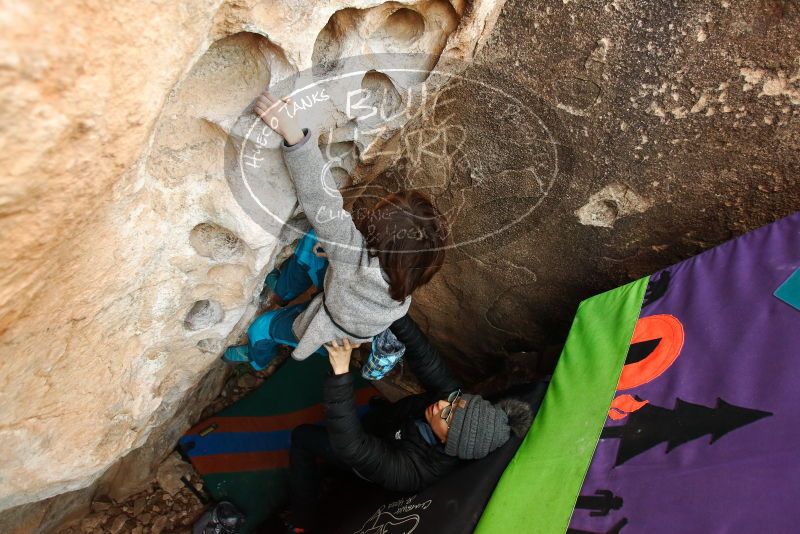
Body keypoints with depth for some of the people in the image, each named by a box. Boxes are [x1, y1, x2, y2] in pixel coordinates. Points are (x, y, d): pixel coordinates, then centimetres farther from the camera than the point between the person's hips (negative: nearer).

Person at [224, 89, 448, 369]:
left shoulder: (358, 259, -50)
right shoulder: (408, 259, -32)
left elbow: (323, 203, -60)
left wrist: (291, 131, -65)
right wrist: (335, 250, -16)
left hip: (337, 336, -5)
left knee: (261, 327, 17)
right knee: (314, 242, 5)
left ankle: (257, 359, 54)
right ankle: (284, 291, 34)